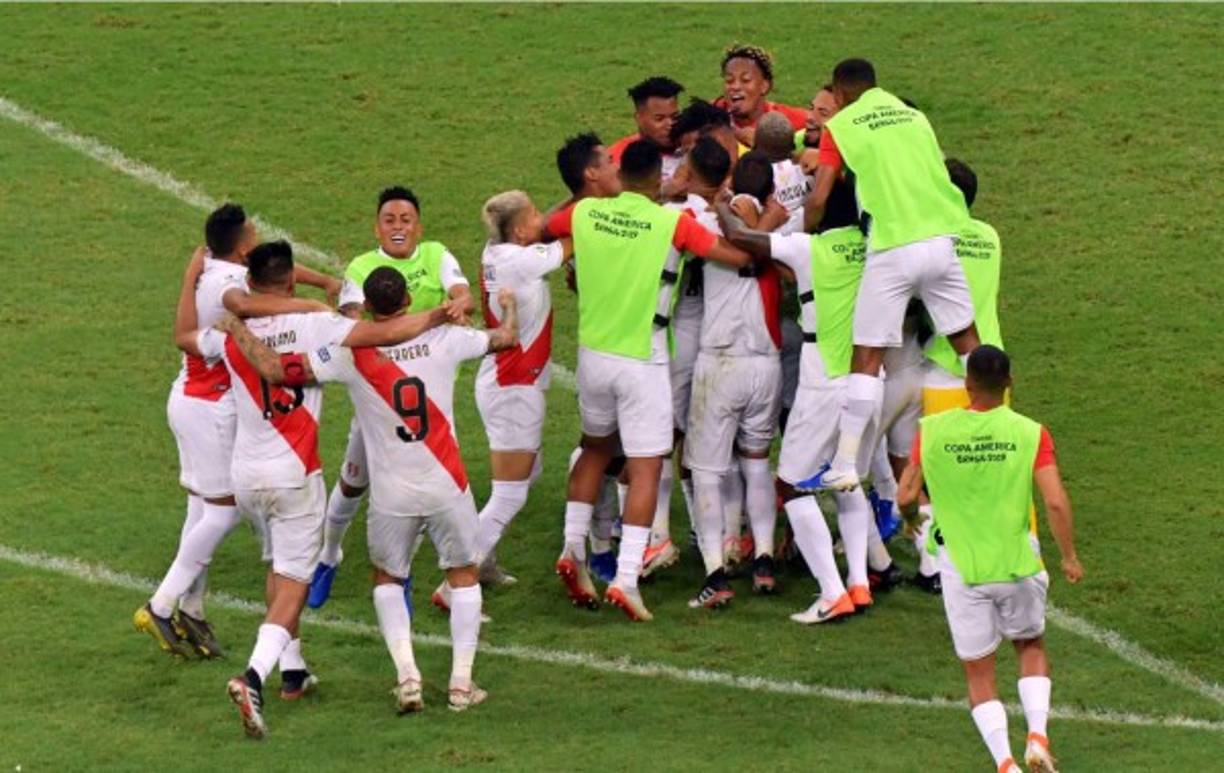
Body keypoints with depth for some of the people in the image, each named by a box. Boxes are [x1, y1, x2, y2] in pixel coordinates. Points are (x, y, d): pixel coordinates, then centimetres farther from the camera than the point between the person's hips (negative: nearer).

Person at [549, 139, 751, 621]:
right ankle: (626, 579, -11)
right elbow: (739, 255, -13)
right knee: (646, 468, -1)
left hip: (593, 352, 4)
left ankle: (574, 548, 18)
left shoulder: (584, 214, -2)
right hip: (642, 360, -4)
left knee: (596, 448, 26)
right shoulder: (672, 223, -14)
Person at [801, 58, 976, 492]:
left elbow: (818, 199, -2)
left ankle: (844, 466, -2)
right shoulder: (913, 116, 18)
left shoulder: (841, 127, 4)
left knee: (867, 358, 0)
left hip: (892, 249, -4)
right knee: (968, 343, 16)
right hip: (943, 240, 4)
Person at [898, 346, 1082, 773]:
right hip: (1018, 562, 0)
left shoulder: (932, 431, -7)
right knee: (1031, 647, 24)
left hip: (961, 568, 0)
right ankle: (1037, 735, 4)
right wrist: (1069, 557, -1)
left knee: (979, 672, 12)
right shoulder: (1030, 433, -9)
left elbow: (906, 496, -4)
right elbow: (1056, 502, -14)